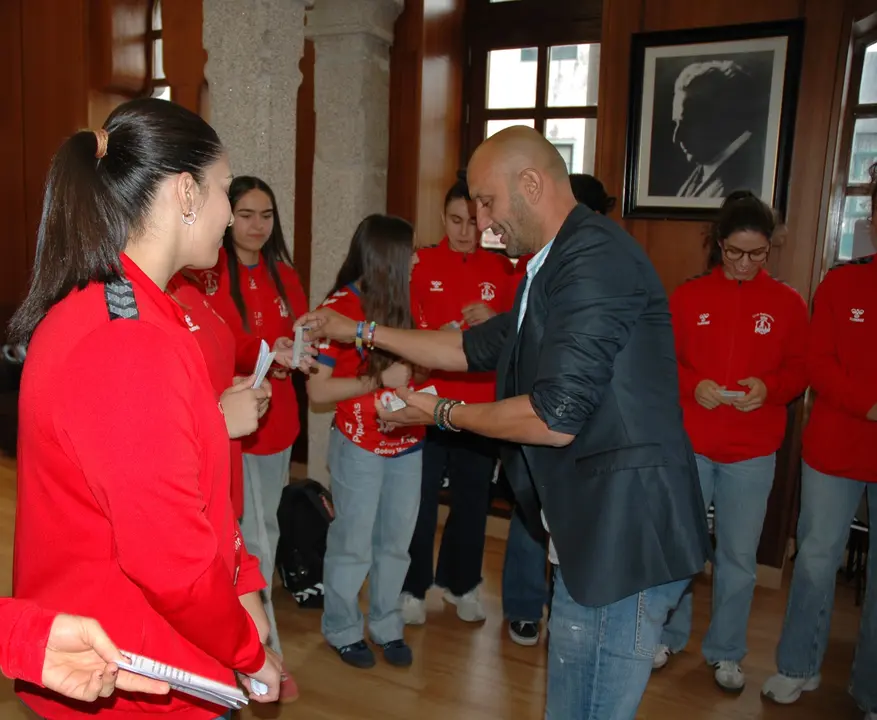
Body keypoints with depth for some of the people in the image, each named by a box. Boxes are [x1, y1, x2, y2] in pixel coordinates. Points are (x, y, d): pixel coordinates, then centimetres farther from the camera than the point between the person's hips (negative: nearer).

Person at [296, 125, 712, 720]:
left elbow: (554, 419, -24)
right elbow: (476, 349, 20)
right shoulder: (561, 264, 15)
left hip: (625, 536, -10)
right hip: (598, 527, 10)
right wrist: (359, 331, 20)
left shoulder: (594, 259, -19)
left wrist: (441, 413, -8)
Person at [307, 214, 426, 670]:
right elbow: (317, 390, -14)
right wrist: (377, 380, -19)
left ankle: (386, 625, 32)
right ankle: (343, 630, 28)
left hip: (406, 442, 6)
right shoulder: (338, 307, -11)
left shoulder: (399, 304, 7)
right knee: (352, 545, 7)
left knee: (395, 543, 13)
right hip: (360, 447, -5)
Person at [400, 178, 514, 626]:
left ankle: (461, 583, 34)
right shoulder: (420, 264, -1)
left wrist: (495, 321, -13)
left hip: (482, 408, 2)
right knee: (420, 501, 6)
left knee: (473, 501, 14)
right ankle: (413, 587, 26)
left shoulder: (502, 270, 4)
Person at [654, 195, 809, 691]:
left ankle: (727, 652, 29)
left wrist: (770, 387, -17)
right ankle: (669, 636, 31)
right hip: (687, 443, 0)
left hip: (753, 452, 0)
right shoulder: (687, 296, 0)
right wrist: (692, 385, -16)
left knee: (739, 555, 9)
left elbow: (801, 370, 3)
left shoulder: (788, 303, 1)